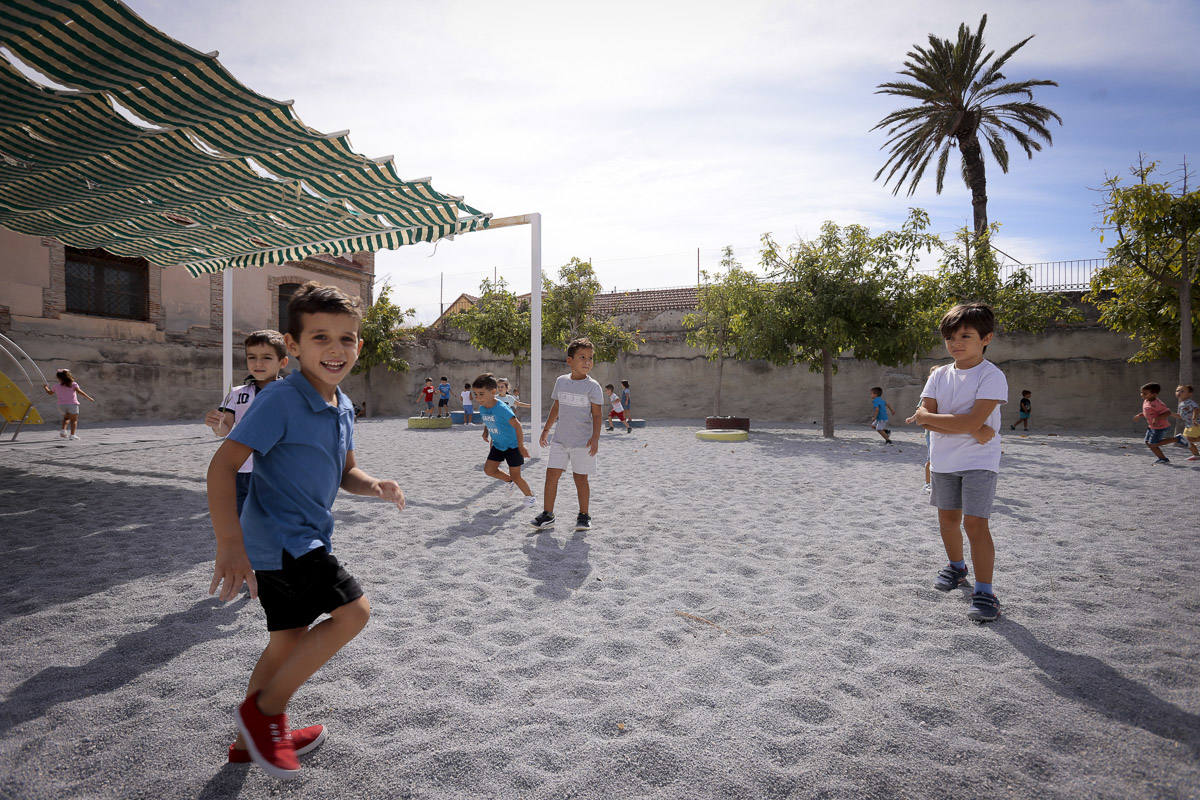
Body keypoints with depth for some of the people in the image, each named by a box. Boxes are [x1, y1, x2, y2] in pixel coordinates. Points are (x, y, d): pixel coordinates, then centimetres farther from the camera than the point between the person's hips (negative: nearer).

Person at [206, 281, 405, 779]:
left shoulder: (343, 408, 6)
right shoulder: (281, 400, -19)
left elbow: (344, 473, 15)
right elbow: (223, 465, -23)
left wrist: (375, 488, -7)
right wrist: (230, 545, -30)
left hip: (305, 541, 9)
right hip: (279, 539, -9)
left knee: (290, 642, 19)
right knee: (353, 611, -11)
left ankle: (253, 739, 40)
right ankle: (264, 709, 6)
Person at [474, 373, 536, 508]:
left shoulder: (501, 408, -29)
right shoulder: (482, 408, -5)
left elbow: (517, 425, -27)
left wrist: (521, 446, -25)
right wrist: (486, 432, 1)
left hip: (512, 446, -7)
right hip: (498, 445, 7)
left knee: (515, 476, -1)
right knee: (488, 469, 4)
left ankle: (529, 495, 24)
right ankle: (509, 480, 31)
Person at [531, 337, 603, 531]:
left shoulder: (593, 386, -6)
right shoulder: (561, 381, 7)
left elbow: (596, 414, -7)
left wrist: (595, 437, -18)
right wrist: (546, 430, 17)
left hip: (582, 441, -4)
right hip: (560, 439, 4)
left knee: (580, 478, 3)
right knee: (551, 474, 1)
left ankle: (584, 515, 19)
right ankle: (547, 514, 12)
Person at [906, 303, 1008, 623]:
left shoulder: (992, 376, -12)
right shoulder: (939, 375, 3)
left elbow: (972, 421, -24)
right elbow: (924, 416, -9)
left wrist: (927, 417, -14)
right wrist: (970, 430, -20)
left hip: (979, 461, -5)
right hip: (943, 461, 5)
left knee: (975, 522, -11)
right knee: (948, 518, 15)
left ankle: (984, 592, -1)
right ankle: (956, 567, 38)